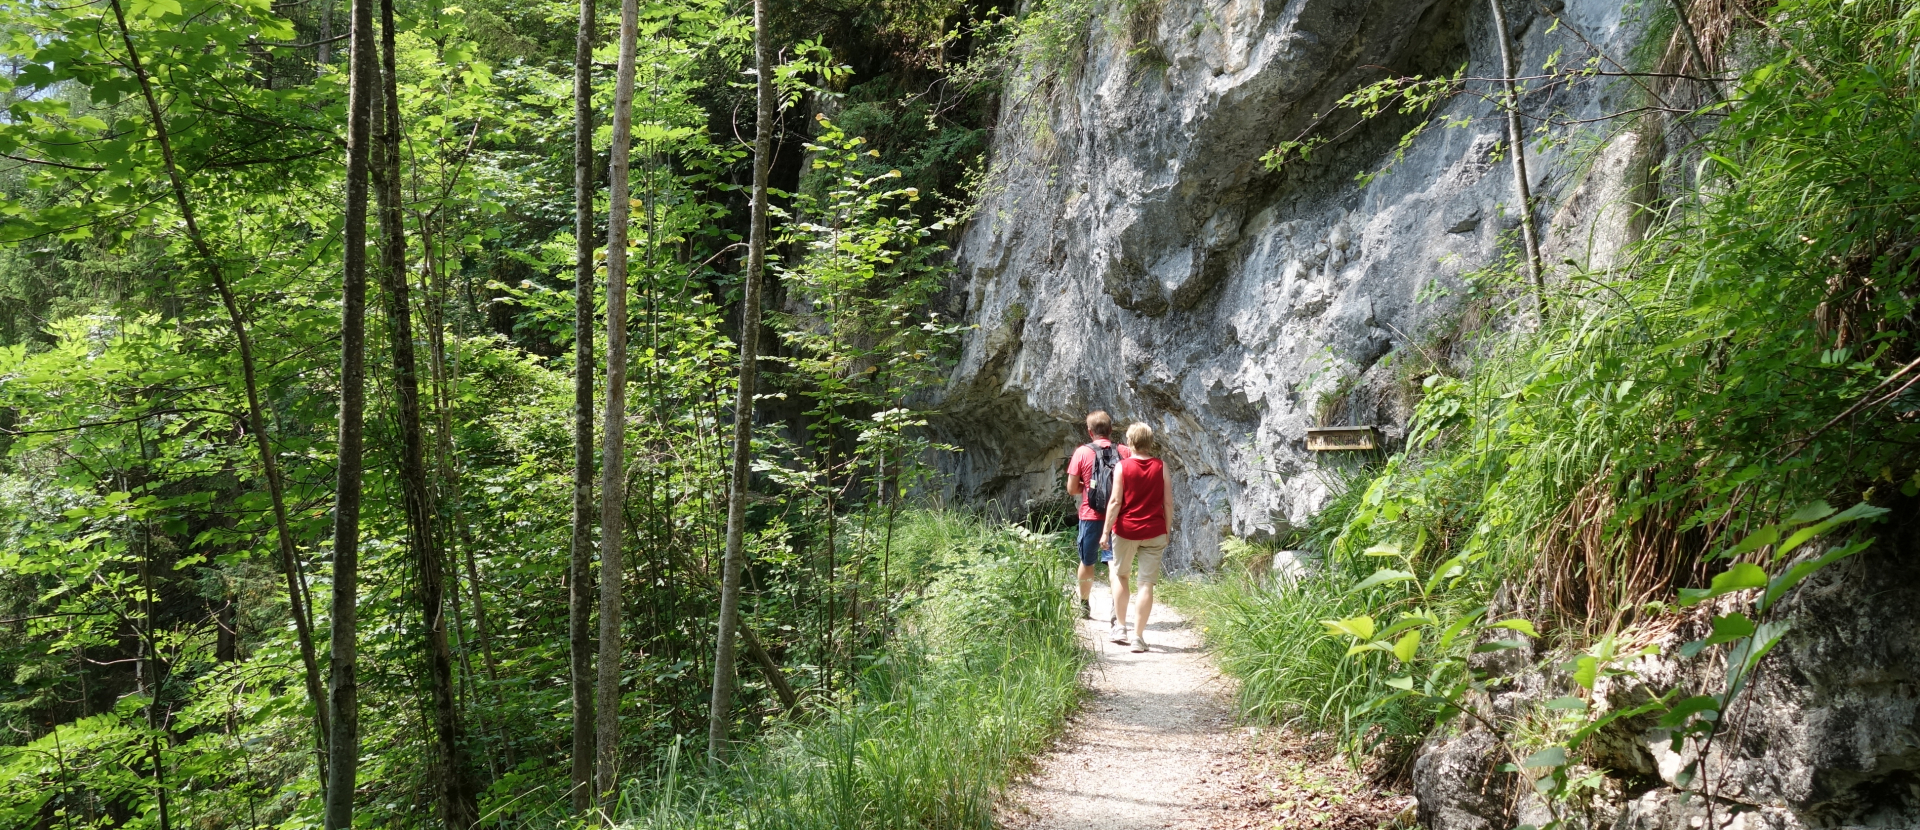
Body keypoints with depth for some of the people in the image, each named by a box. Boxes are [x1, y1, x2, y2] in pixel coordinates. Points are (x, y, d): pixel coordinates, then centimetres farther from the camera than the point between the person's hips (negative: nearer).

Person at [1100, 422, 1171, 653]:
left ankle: (1120, 627, 16)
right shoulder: (1161, 467, 1)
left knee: (1119, 574, 20)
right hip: (1154, 533, 1)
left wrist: (1106, 531, -3)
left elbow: (1115, 502, -7)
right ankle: (1138, 637, 2)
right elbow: (1168, 504, 1)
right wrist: (1166, 532, 12)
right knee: (1147, 584, 2)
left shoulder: (1123, 466, -5)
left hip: (1126, 530, -1)